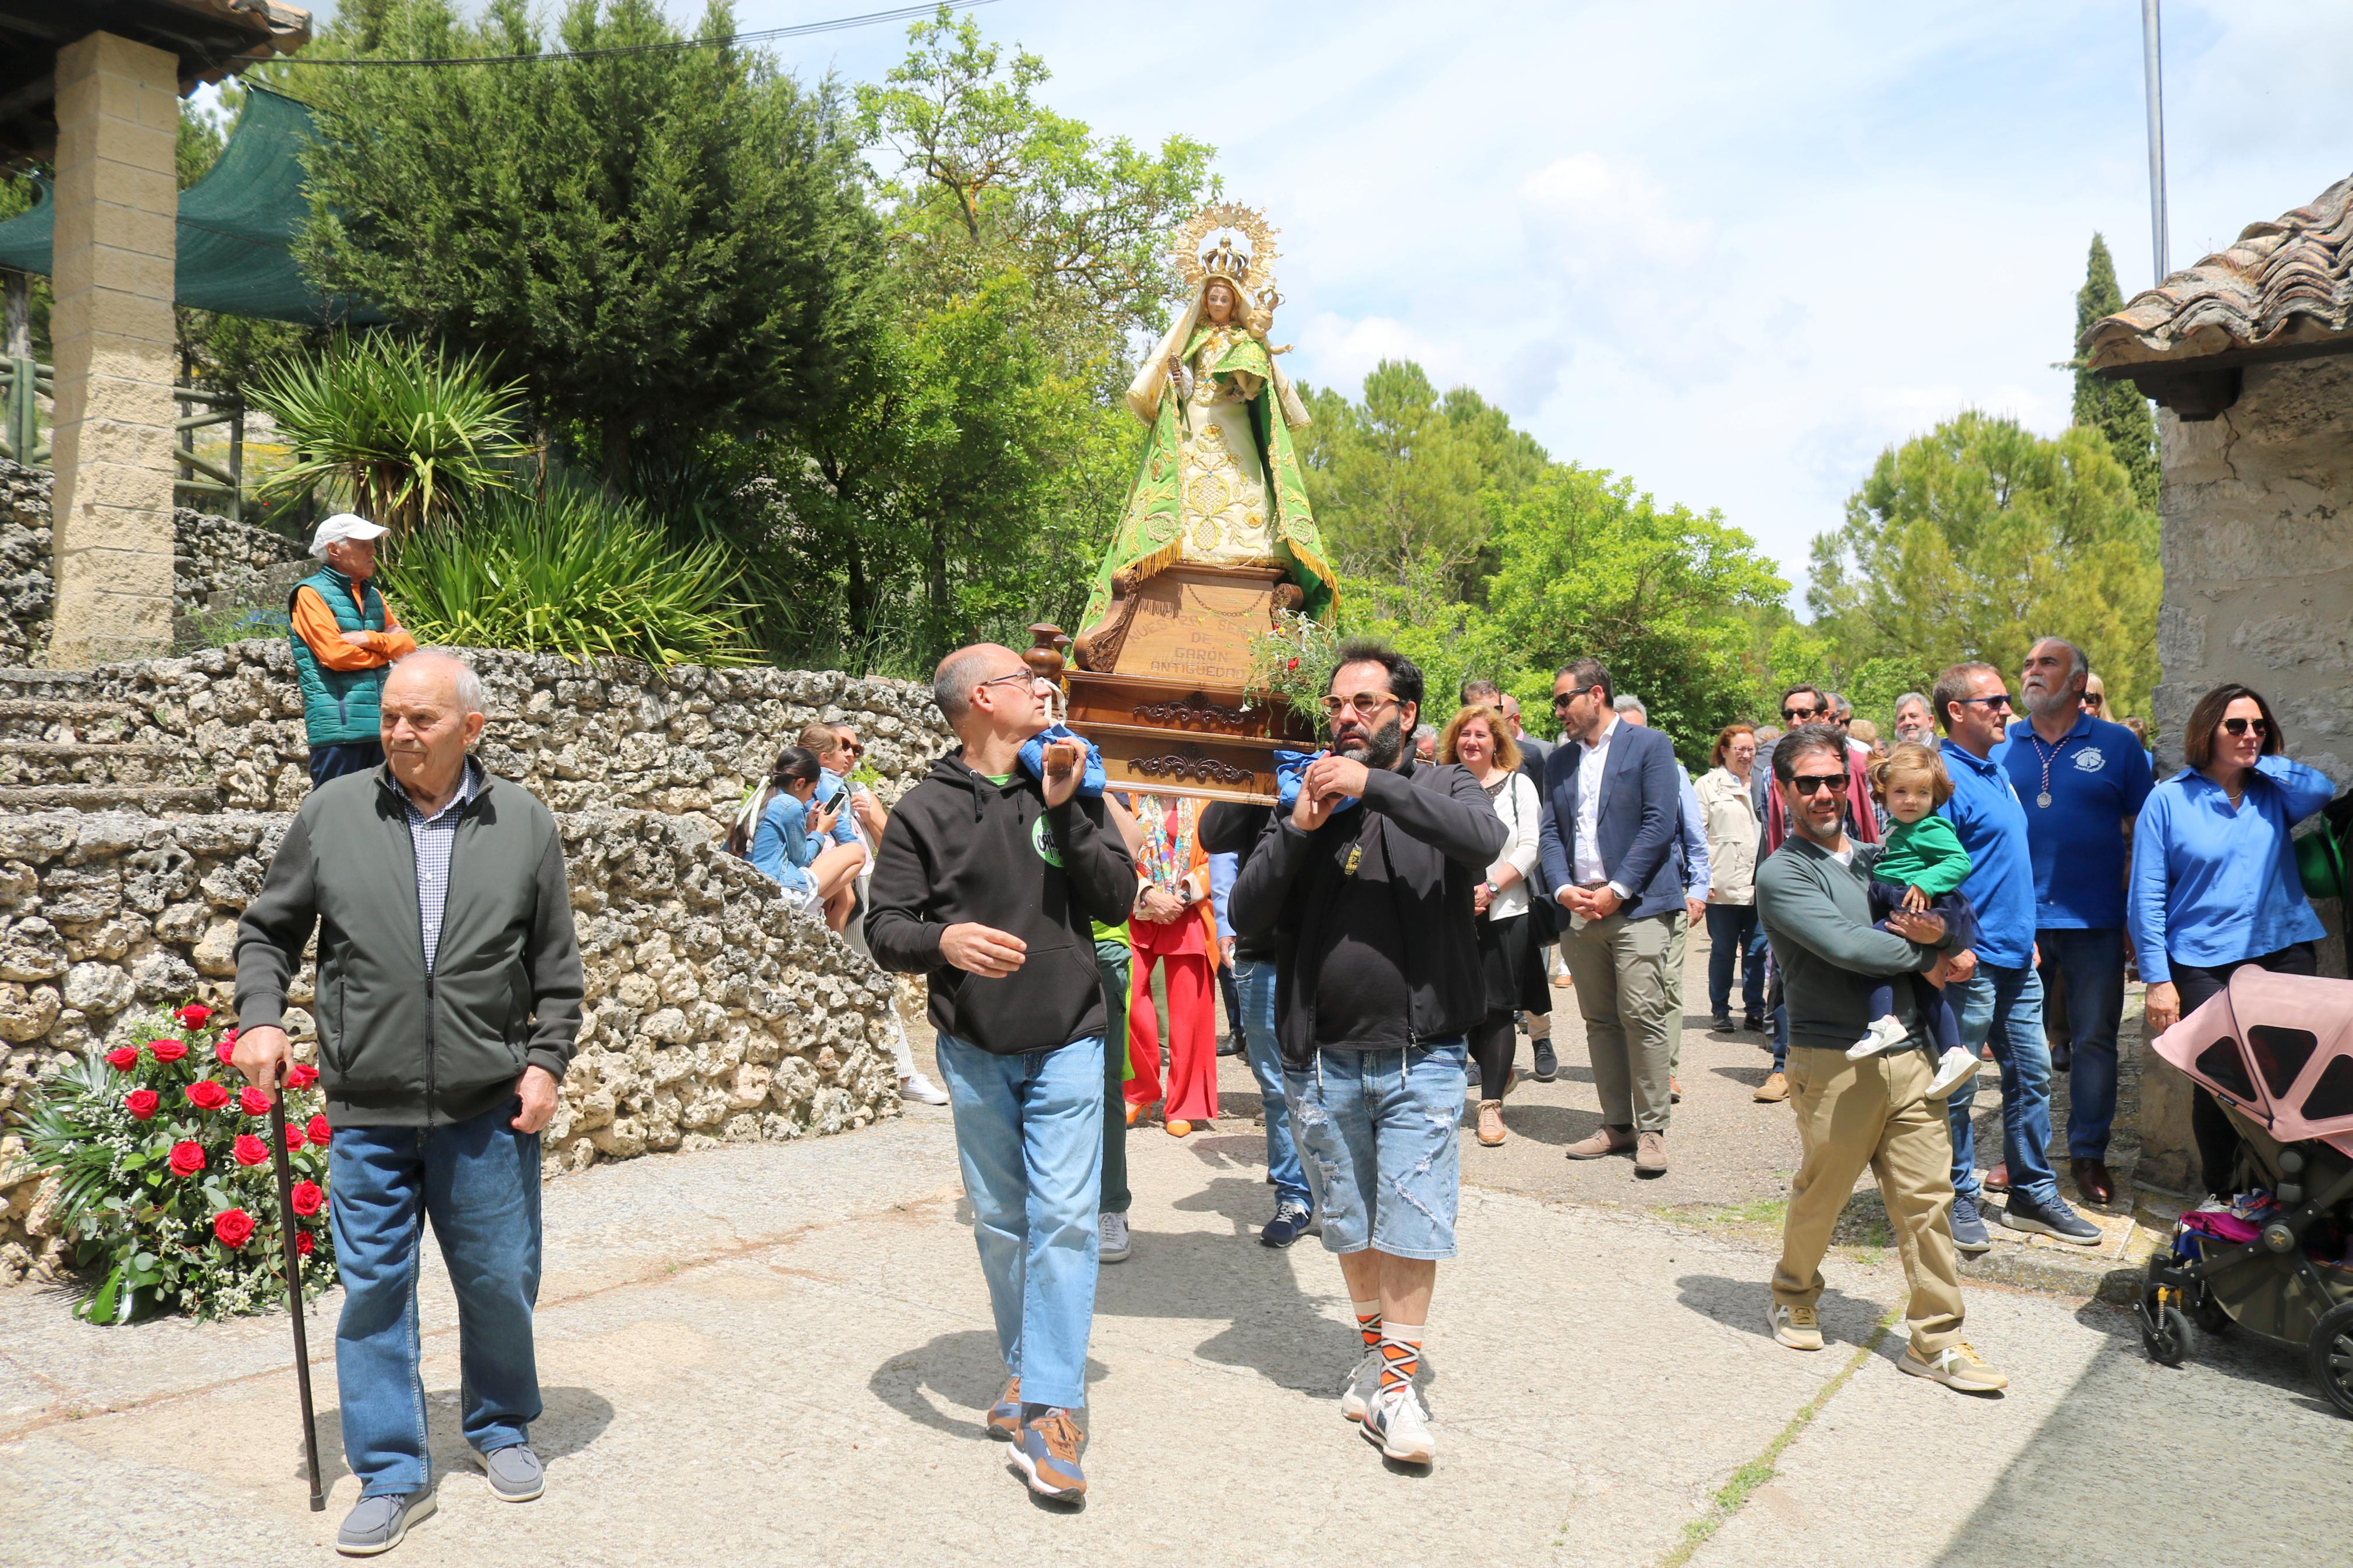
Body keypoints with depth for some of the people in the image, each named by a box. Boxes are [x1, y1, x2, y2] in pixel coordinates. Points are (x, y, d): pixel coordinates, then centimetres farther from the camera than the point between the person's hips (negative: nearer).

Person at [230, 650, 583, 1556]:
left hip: (490, 1108, 0)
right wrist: (260, 1015, -5)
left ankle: (501, 1429, 35)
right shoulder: (333, 813, 1)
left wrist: (546, 1061, -2)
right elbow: (268, 931, 11)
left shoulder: (524, 824, 1)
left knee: (499, 1281, 11)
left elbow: (557, 967, 5)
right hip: (367, 1113, 0)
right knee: (373, 1289, 6)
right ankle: (392, 1476, 21)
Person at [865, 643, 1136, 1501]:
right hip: (974, 1049, 0)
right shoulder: (925, 809, -2)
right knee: (999, 1222, 11)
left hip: (1067, 1044, 0)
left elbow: (1118, 899, -3)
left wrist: (1066, 812, -14)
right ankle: (1026, 1368, 28)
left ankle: (1050, 1410, -2)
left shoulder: (1068, 787, 4)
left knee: (1064, 1218, -7)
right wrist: (941, 939, -27)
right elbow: (884, 928, -6)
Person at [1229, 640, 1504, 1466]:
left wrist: (1372, 784, -24)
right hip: (1323, 1060, 3)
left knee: (1412, 1220, -2)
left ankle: (1395, 1384, 11)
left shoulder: (1441, 789, 0)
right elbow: (1246, 916, -1)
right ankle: (1375, 1350, 36)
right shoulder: (1305, 801, 7)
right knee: (1349, 1224, 15)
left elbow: (1485, 840, -25)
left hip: (1422, 1058, -3)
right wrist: (1300, 828, -13)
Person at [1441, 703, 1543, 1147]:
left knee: (1497, 1007, -2)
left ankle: (1491, 1103, 4)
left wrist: (1491, 886, -13)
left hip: (1504, 912, -2)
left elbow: (1530, 848, -1)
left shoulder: (1518, 785, 7)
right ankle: (1499, 1072, 31)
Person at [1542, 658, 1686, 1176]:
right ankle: (1617, 1124, 16)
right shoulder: (1560, 761, 16)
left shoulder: (1649, 745, 0)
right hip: (1579, 909, 6)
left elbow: (1660, 824, -8)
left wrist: (1617, 890, -12)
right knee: (1599, 1021, 8)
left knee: (1641, 1016, -9)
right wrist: (1563, 888, -5)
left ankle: (1652, 1129, 1)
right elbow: (1550, 831, 13)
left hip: (1637, 905, -5)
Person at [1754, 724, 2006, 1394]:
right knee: (1819, 1195, 8)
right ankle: (1793, 1300, 33)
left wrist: (1941, 930, -7)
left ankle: (1934, 1340, 14)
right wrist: (1927, 957, -5)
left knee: (1927, 1197, 4)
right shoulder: (1782, 874, -6)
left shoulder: (1876, 857, 15)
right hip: (1836, 1063, -5)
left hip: (1908, 1056, 5)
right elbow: (1845, 946, -19)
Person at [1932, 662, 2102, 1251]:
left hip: (2017, 958, 9)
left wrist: (2026, 935, 21)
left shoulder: (1997, 770, 15)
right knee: (1956, 1088, 2)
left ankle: (2034, 1194, 25)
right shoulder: (1946, 777, -15)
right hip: (1972, 961, -9)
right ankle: (1959, 1202, 13)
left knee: (2032, 1076, 14)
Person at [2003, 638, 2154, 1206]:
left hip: (2094, 922, -1)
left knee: (2095, 1039, 6)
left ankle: (2089, 1154, 19)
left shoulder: (2118, 744, 3)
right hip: (2018, 920, 1)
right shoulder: (2001, 747, 6)